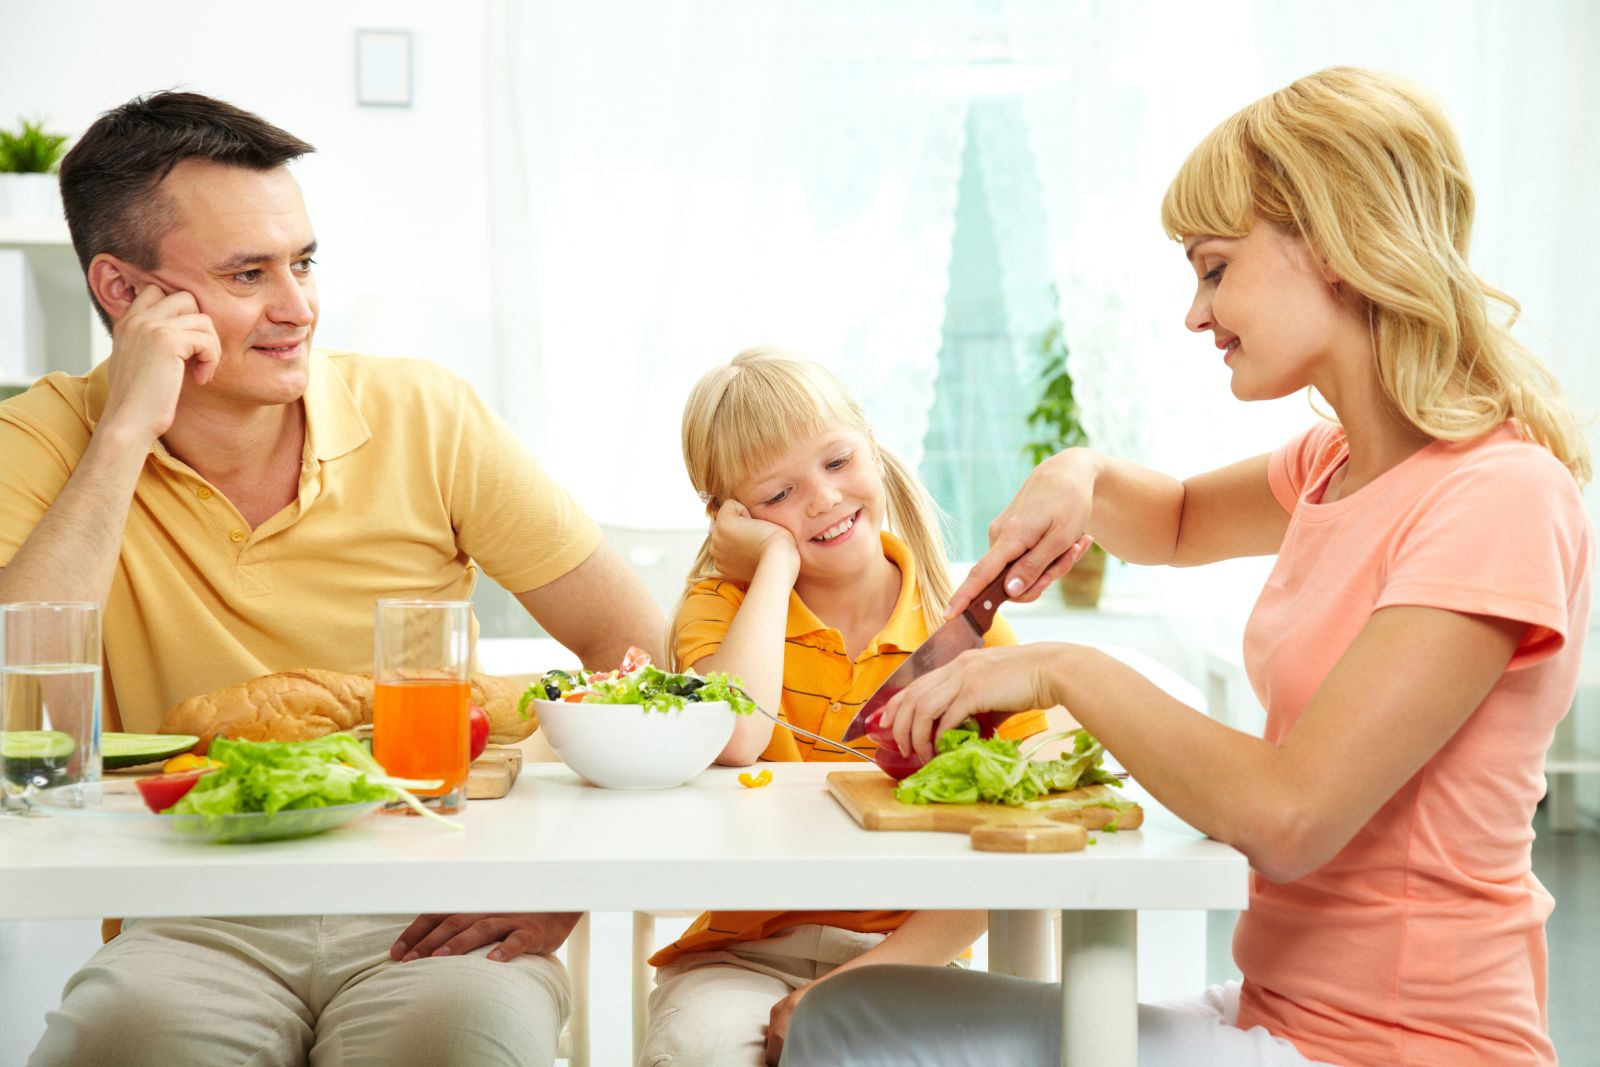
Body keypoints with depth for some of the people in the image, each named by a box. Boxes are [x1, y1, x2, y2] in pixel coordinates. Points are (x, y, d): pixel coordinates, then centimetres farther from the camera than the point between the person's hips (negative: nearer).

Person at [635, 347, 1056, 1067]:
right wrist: (777, 560, -10)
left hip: (907, 954, 0)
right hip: (745, 952, 0)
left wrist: (863, 978, -18)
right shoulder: (722, 604, 2)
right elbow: (733, 740, -23)